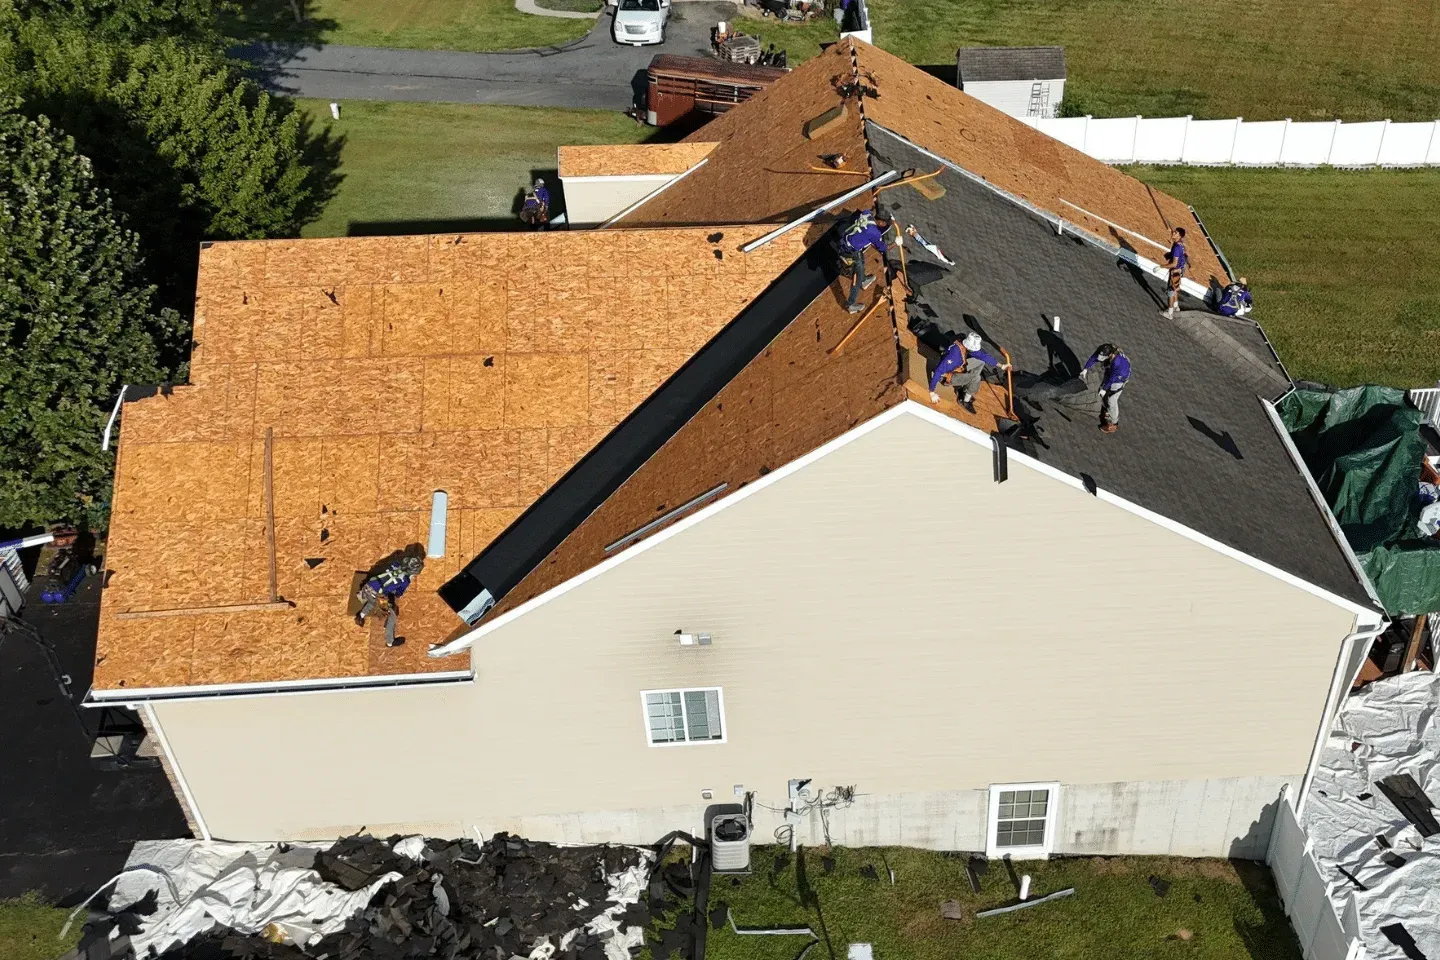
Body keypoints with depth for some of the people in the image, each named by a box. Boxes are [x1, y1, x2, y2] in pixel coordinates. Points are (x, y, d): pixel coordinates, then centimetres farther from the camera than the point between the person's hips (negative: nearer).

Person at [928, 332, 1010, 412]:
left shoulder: (967, 346, -16)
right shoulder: (955, 354, -39)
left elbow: (983, 355, -3)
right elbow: (938, 372, -37)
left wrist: (1001, 366, -3)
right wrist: (932, 393, -34)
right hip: (947, 376, -8)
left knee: (981, 362, 7)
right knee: (976, 377, -23)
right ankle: (965, 400, 1)